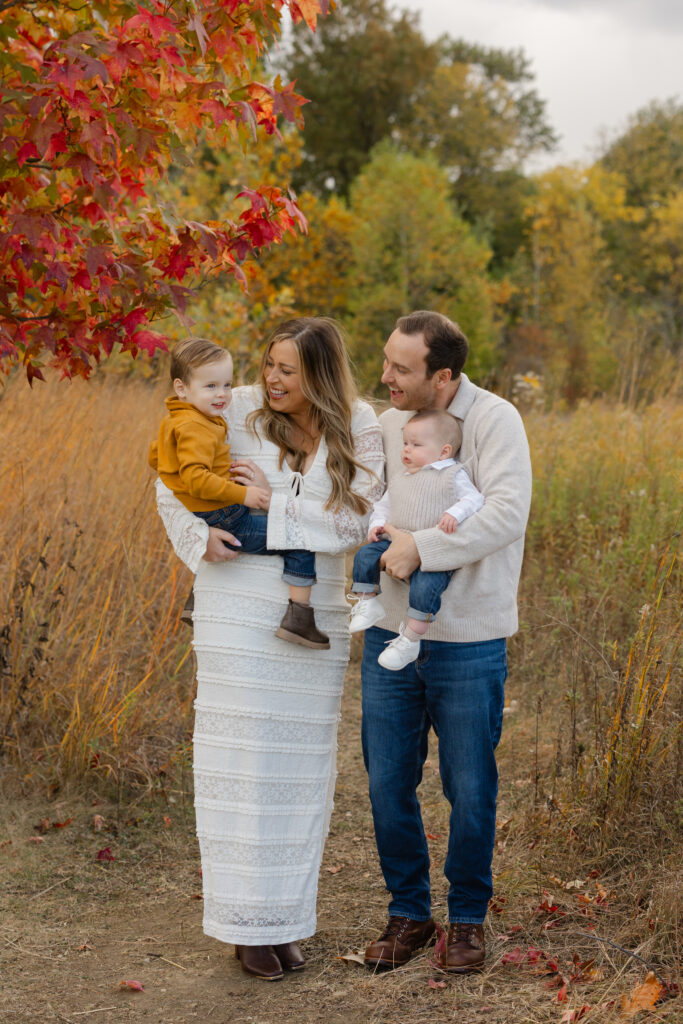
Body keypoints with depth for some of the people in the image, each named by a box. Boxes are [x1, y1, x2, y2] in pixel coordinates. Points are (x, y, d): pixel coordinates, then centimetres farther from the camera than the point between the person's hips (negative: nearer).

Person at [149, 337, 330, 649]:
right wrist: (243, 494, -28)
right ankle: (299, 616, -17)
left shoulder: (172, 421, 11)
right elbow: (195, 478, -30)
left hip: (198, 521, 11)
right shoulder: (197, 428, -21)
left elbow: (154, 457, 26)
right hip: (223, 521, -11)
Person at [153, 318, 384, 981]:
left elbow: (355, 521, -10)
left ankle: (285, 917, 20)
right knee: (241, 759, 0)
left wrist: (275, 498, -15)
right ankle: (246, 923, 9)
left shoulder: (357, 429, -1)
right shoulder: (238, 412, -3)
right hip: (239, 608, -2)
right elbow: (173, 485, 5)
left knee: (300, 764, 7)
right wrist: (200, 540, -12)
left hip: (315, 616, 2)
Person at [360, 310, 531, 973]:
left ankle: (468, 918, 27)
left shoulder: (493, 420, -11)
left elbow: (507, 515, -22)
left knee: (470, 792, 6)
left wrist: (422, 547, -23)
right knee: (388, 785, 9)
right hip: (391, 636, 5)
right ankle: (409, 913, 28)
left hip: (469, 643, -5)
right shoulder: (385, 425, 6)